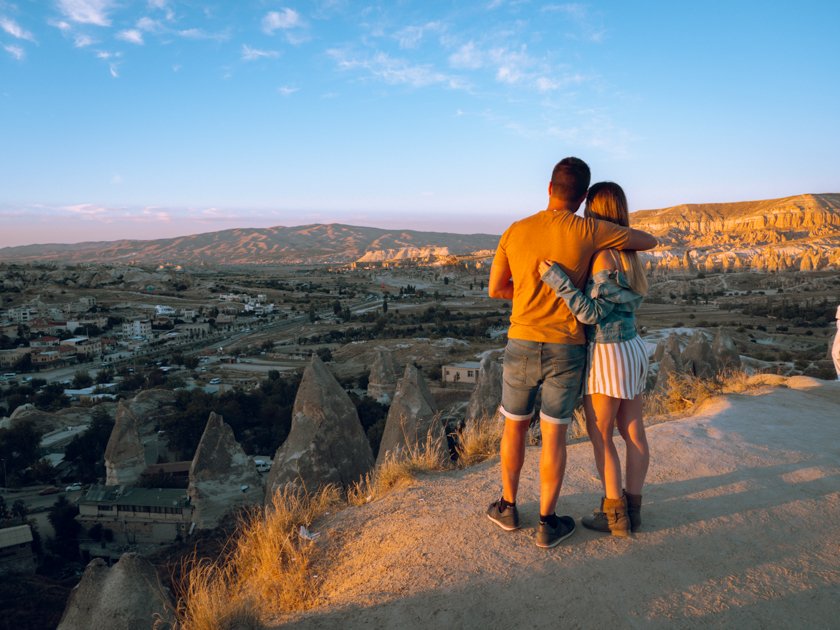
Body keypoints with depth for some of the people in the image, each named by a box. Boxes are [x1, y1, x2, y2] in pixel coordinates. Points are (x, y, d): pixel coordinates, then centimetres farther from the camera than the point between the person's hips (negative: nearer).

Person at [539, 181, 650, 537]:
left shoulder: (605, 257, -21)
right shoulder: (625, 253, 8)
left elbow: (592, 312, -21)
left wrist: (557, 281, -26)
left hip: (609, 354, -9)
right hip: (630, 348, 9)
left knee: (599, 434, 4)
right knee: (632, 431, 12)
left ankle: (616, 515, 13)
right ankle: (632, 509, 24)